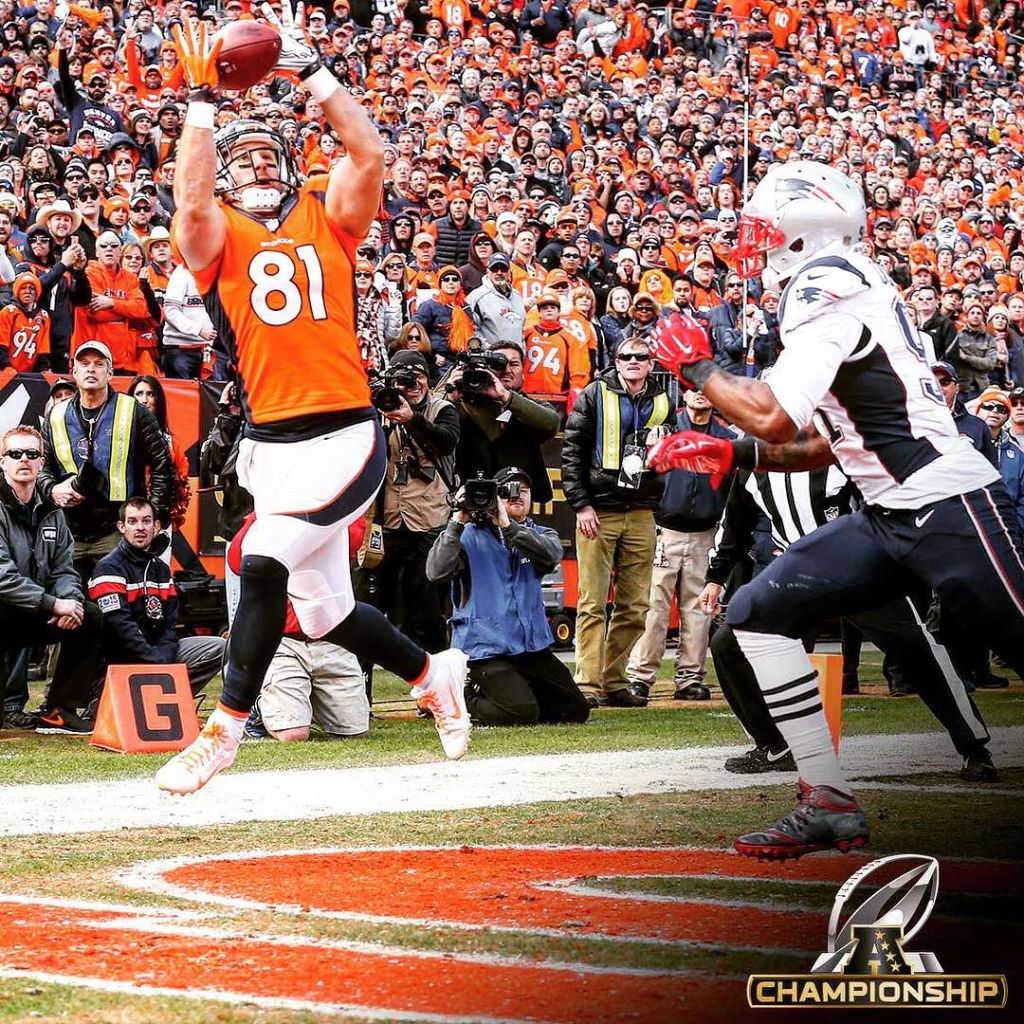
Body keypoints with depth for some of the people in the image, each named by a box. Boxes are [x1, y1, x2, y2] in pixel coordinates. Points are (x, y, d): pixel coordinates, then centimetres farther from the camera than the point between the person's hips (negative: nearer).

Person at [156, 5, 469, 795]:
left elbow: (370, 154, -4)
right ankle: (433, 674, 35)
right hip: (272, 447, 3)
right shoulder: (219, 239, 9)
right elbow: (190, 200, -12)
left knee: (266, 561, -21)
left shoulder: (327, 220, 10)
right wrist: (204, 100, -11)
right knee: (323, 611, 9)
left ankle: (226, 727, -12)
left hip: (346, 437, -3)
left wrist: (310, 69, -4)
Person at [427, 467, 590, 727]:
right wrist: (457, 523, -20)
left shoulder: (541, 536, 12)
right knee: (522, 714, -22)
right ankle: (465, 702, 6)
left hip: (533, 646, 5)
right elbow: (437, 571, -14)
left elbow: (550, 555, -13)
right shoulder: (471, 535, 1)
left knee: (576, 710, 4)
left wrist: (507, 525, -24)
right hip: (486, 647, -5)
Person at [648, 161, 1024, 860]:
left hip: (949, 505, -10)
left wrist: (697, 366, -5)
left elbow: (772, 417, -22)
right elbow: (836, 443, 22)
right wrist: (734, 455, 16)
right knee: (757, 614, 4)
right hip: (888, 514, 10)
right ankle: (831, 806, 4)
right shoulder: (850, 288, 18)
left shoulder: (828, 285, -12)